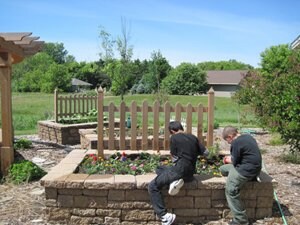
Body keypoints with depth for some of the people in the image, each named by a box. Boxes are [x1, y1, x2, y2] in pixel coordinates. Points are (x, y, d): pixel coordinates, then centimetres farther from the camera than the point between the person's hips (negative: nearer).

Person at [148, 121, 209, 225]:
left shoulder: (174, 137, -5)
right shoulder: (193, 137, 11)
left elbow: (174, 159, -3)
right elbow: (206, 152, 15)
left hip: (179, 170, -7)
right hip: (190, 174, 8)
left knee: (152, 186, -3)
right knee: (159, 169, 26)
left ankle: (164, 216, -15)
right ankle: (175, 181, -2)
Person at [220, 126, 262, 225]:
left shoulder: (236, 143, -15)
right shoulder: (247, 136, 13)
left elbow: (235, 162, -10)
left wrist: (229, 160, 11)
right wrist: (231, 158, 18)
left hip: (247, 170, -11)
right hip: (252, 166, 11)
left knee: (230, 190, -16)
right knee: (222, 168, 17)